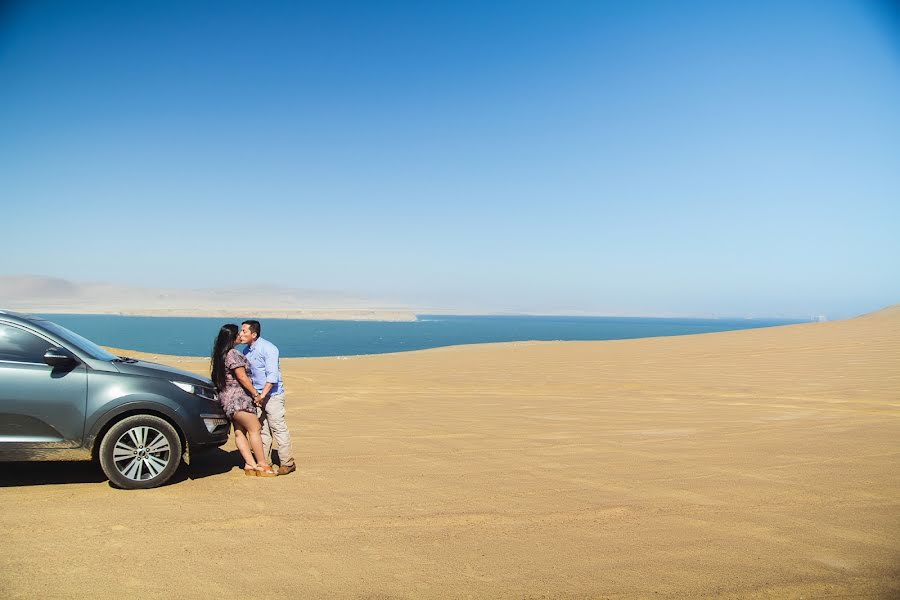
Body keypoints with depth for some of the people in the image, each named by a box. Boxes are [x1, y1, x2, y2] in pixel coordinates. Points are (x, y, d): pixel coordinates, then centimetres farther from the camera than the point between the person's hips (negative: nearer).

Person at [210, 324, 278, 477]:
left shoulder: (221, 354, 13)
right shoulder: (233, 354, -17)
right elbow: (242, 377, -19)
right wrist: (256, 394, -12)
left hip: (228, 397, 10)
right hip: (237, 397, -10)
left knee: (240, 432, 8)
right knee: (255, 429, -6)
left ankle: (250, 464, 10)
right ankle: (262, 465, -3)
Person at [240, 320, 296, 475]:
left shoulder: (268, 348, -15)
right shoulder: (246, 351, 10)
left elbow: (272, 375, -20)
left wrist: (262, 395, -25)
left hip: (272, 394, -8)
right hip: (257, 396, 8)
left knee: (278, 428, -5)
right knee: (262, 429, 11)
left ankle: (287, 463, 1)